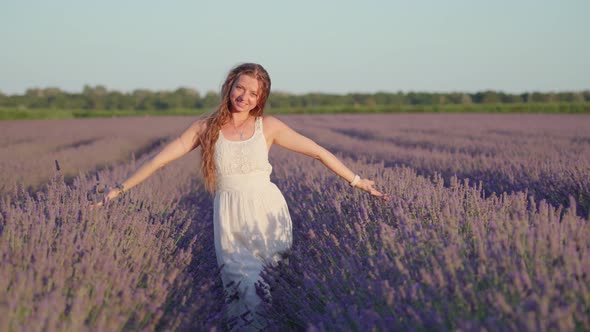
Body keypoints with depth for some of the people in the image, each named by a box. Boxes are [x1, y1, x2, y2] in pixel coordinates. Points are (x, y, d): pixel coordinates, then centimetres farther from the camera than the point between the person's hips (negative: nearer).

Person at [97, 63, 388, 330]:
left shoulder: (268, 126, 3)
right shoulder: (206, 127, 4)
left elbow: (318, 151, 7)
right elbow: (161, 158, 5)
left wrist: (357, 181, 6)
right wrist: (121, 189, 3)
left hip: (268, 215, 0)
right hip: (230, 219, 0)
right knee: (245, 291, -4)